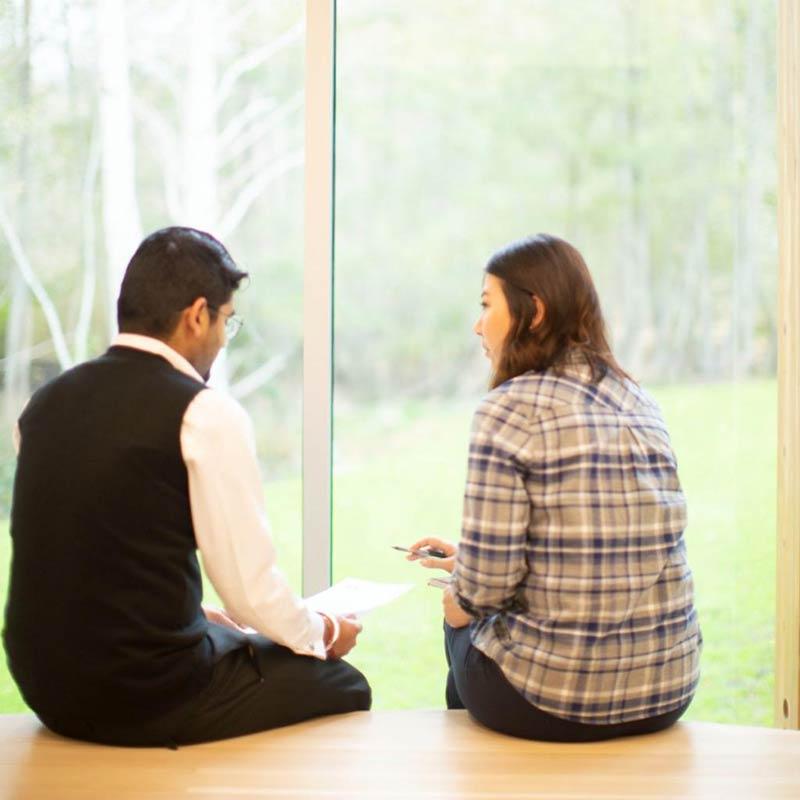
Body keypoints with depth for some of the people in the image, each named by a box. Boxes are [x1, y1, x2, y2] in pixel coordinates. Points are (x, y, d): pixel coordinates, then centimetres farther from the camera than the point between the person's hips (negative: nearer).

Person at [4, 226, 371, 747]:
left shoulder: (47, 401, 6)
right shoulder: (206, 414, -14)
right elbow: (250, 587, -12)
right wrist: (323, 633, 9)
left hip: (48, 684, 8)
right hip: (147, 694, -7)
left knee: (227, 638, 31)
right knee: (343, 688, 13)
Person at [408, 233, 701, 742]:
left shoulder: (509, 408, -13)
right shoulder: (642, 404, 8)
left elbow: (486, 583, -16)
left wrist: (460, 601, 7)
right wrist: (467, 562, 21)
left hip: (557, 699, -6)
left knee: (463, 629, 26)